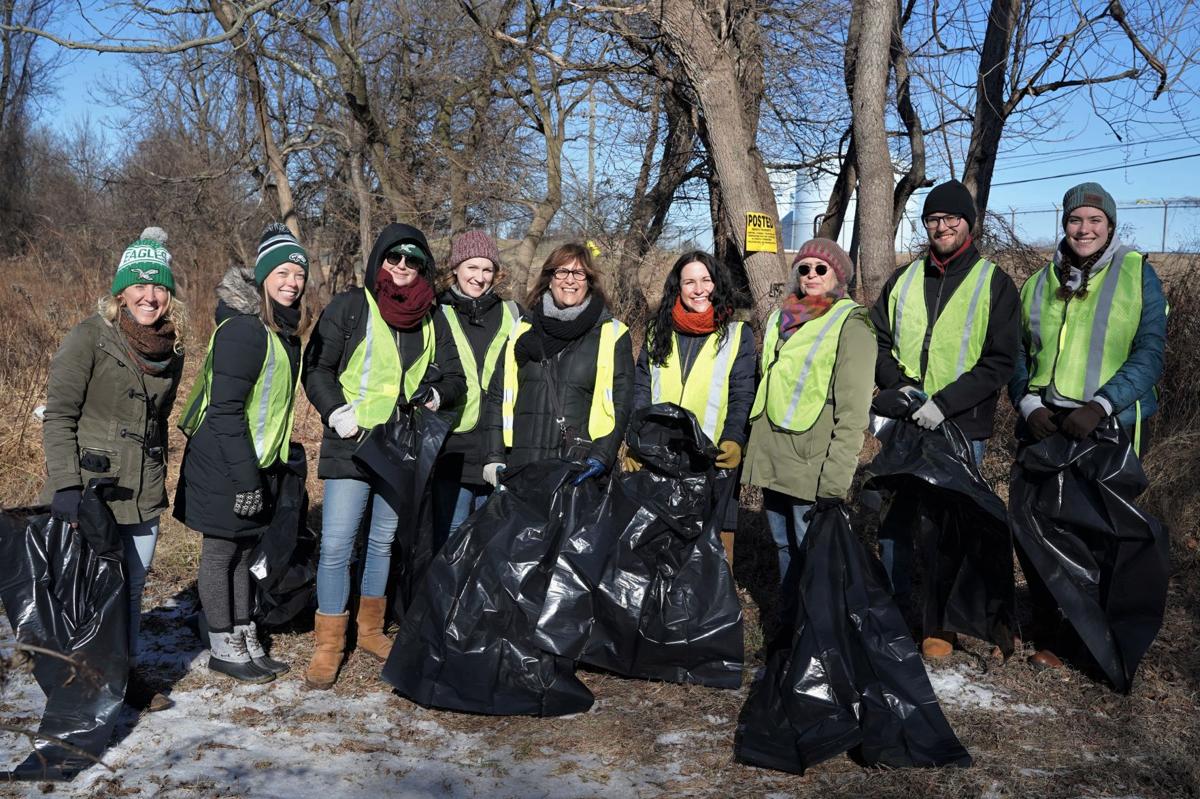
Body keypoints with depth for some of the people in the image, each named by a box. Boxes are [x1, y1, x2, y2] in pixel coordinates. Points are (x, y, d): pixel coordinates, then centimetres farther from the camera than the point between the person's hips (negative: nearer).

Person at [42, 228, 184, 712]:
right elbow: (58, 416, -12)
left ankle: (127, 671, 29)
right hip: (90, 493, -5)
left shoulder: (172, 347, 6)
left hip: (144, 495, 5)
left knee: (133, 586, 13)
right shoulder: (91, 336, -10)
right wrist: (65, 486, -19)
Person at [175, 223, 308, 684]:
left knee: (244, 550, 16)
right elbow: (225, 409, -23)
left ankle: (244, 638, 27)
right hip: (224, 463, -8)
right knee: (221, 551, 5)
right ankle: (222, 647, 17)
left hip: (257, 461, 9)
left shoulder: (283, 330, 8)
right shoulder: (243, 329, -20)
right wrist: (245, 477, -23)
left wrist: (275, 461, 16)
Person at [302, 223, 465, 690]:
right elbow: (316, 368, -2)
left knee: (384, 541, 15)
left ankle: (370, 629, 31)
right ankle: (328, 644, 6)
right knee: (337, 544, -7)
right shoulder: (350, 307, -2)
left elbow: (454, 378, 13)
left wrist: (434, 394, -9)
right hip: (351, 444, -4)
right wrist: (339, 416, -13)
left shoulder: (433, 321, 9)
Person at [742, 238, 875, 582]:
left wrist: (834, 482, -18)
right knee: (784, 548, 16)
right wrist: (755, 450, 20)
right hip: (770, 460, 6)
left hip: (810, 465, -6)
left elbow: (853, 414, -13)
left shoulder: (850, 325, -7)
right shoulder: (781, 318, 13)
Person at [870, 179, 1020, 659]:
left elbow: (1000, 362, -8)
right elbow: (877, 340, 10)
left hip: (961, 427, -3)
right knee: (895, 518, 10)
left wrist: (945, 403, -19)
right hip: (904, 422, 4)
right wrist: (898, 384, -9)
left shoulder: (994, 284, -2)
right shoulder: (904, 280, 9)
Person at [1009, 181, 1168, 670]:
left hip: (1111, 428, -3)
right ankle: (1048, 634, 20)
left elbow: (1149, 354, -7)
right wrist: (1028, 403, -7)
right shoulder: (1038, 283, 11)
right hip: (1044, 427, 3)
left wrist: (1099, 406, -20)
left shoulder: (1137, 275, 0)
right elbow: (1017, 354, 11)